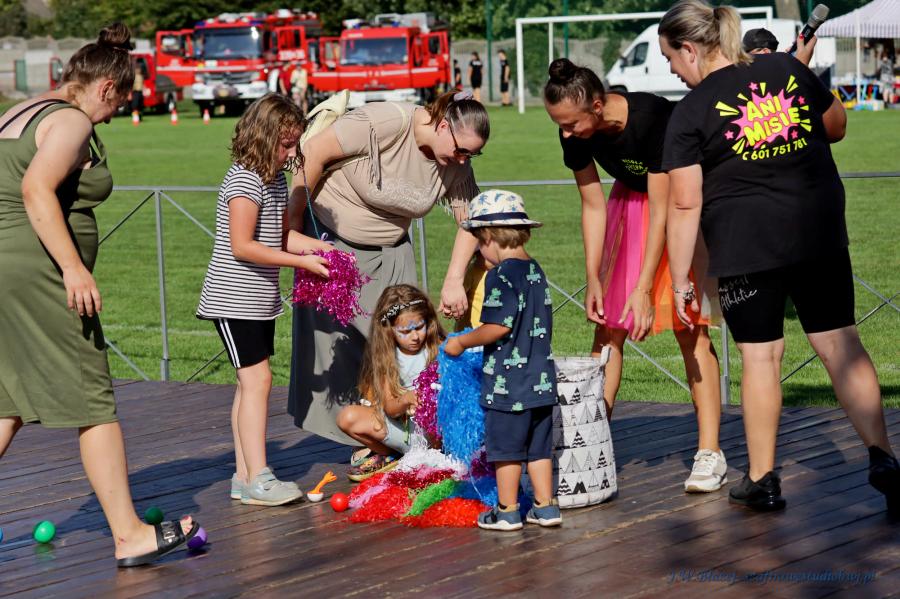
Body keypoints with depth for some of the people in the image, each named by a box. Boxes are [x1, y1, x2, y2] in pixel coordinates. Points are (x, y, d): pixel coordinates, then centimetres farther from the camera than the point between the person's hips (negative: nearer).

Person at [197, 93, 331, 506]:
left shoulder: (275, 180, 12)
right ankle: (258, 479, -13)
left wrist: (322, 249, 5)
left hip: (260, 301, 10)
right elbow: (242, 246, -22)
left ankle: (244, 476, 14)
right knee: (257, 379, -13)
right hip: (234, 300, -10)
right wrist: (301, 262, -22)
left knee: (250, 383, 10)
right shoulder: (244, 181, -17)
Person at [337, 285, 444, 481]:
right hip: (402, 425, 3)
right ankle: (389, 457, 5)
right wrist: (404, 401, -31)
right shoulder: (387, 358, -1)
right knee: (347, 417, -13)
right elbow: (390, 409, -8)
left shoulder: (438, 350, -7)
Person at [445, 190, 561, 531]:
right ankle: (546, 506, 18)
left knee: (505, 446, 3)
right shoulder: (536, 272, 9)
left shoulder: (502, 276, -16)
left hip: (508, 381, -8)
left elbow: (498, 326, -21)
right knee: (538, 446, 14)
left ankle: (507, 511, 11)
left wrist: (462, 343, -8)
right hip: (541, 378, 8)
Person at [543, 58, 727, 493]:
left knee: (689, 327, -13)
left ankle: (709, 453, -11)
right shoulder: (576, 134, -19)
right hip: (631, 197, 6)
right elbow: (593, 206, -6)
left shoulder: (652, 118, -36)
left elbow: (663, 210, -30)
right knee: (607, 324, -2)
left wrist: (644, 289, -30)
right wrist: (593, 279, -10)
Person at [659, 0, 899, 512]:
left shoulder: (692, 113, -7)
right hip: (820, 232, 3)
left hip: (746, 246, -3)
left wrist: (681, 279, -4)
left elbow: (685, 204, -10)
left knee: (760, 354, 5)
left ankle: (762, 480, 11)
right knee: (841, 344, 8)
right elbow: (836, 127, 18)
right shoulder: (791, 69, 4)